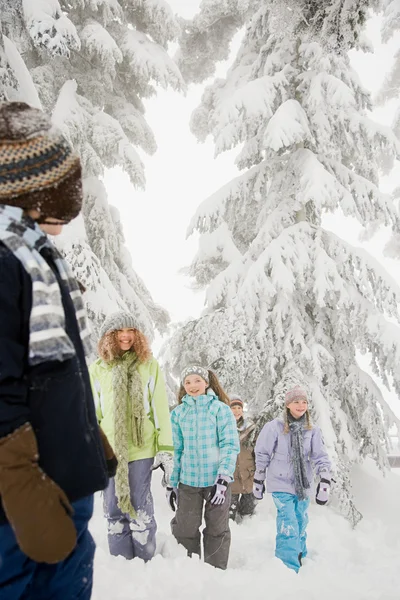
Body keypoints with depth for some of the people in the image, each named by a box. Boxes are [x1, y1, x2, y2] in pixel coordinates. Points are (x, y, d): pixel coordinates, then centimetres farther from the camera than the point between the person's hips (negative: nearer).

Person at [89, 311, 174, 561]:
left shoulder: (150, 366, 3)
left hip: (142, 449, -2)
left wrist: (166, 449, -4)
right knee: (114, 510, 8)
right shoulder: (98, 369, 6)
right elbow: (92, 413, 7)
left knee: (140, 509, 2)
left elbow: (161, 410, 1)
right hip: (109, 451, 2)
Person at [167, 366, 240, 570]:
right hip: (188, 481, 3)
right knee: (184, 529, 5)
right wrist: (172, 483, 9)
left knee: (217, 529, 9)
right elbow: (176, 450, 11)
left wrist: (223, 478, -17)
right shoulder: (178, 413, 7)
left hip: (216, 479, -2)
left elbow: (230, 446, -8)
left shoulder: (220, 408, -3)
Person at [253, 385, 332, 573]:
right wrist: (258, 482, 3)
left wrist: (325, 482, -14)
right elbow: (262, 456, -1)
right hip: (281, 484, -4)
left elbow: (320, 457, -2)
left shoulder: (313, 430, 0)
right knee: (289, 528, -13)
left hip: (303, 486, 4)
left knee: (300, 526, 17)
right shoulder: (274, 427, -8)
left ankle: (299, 557, 38)